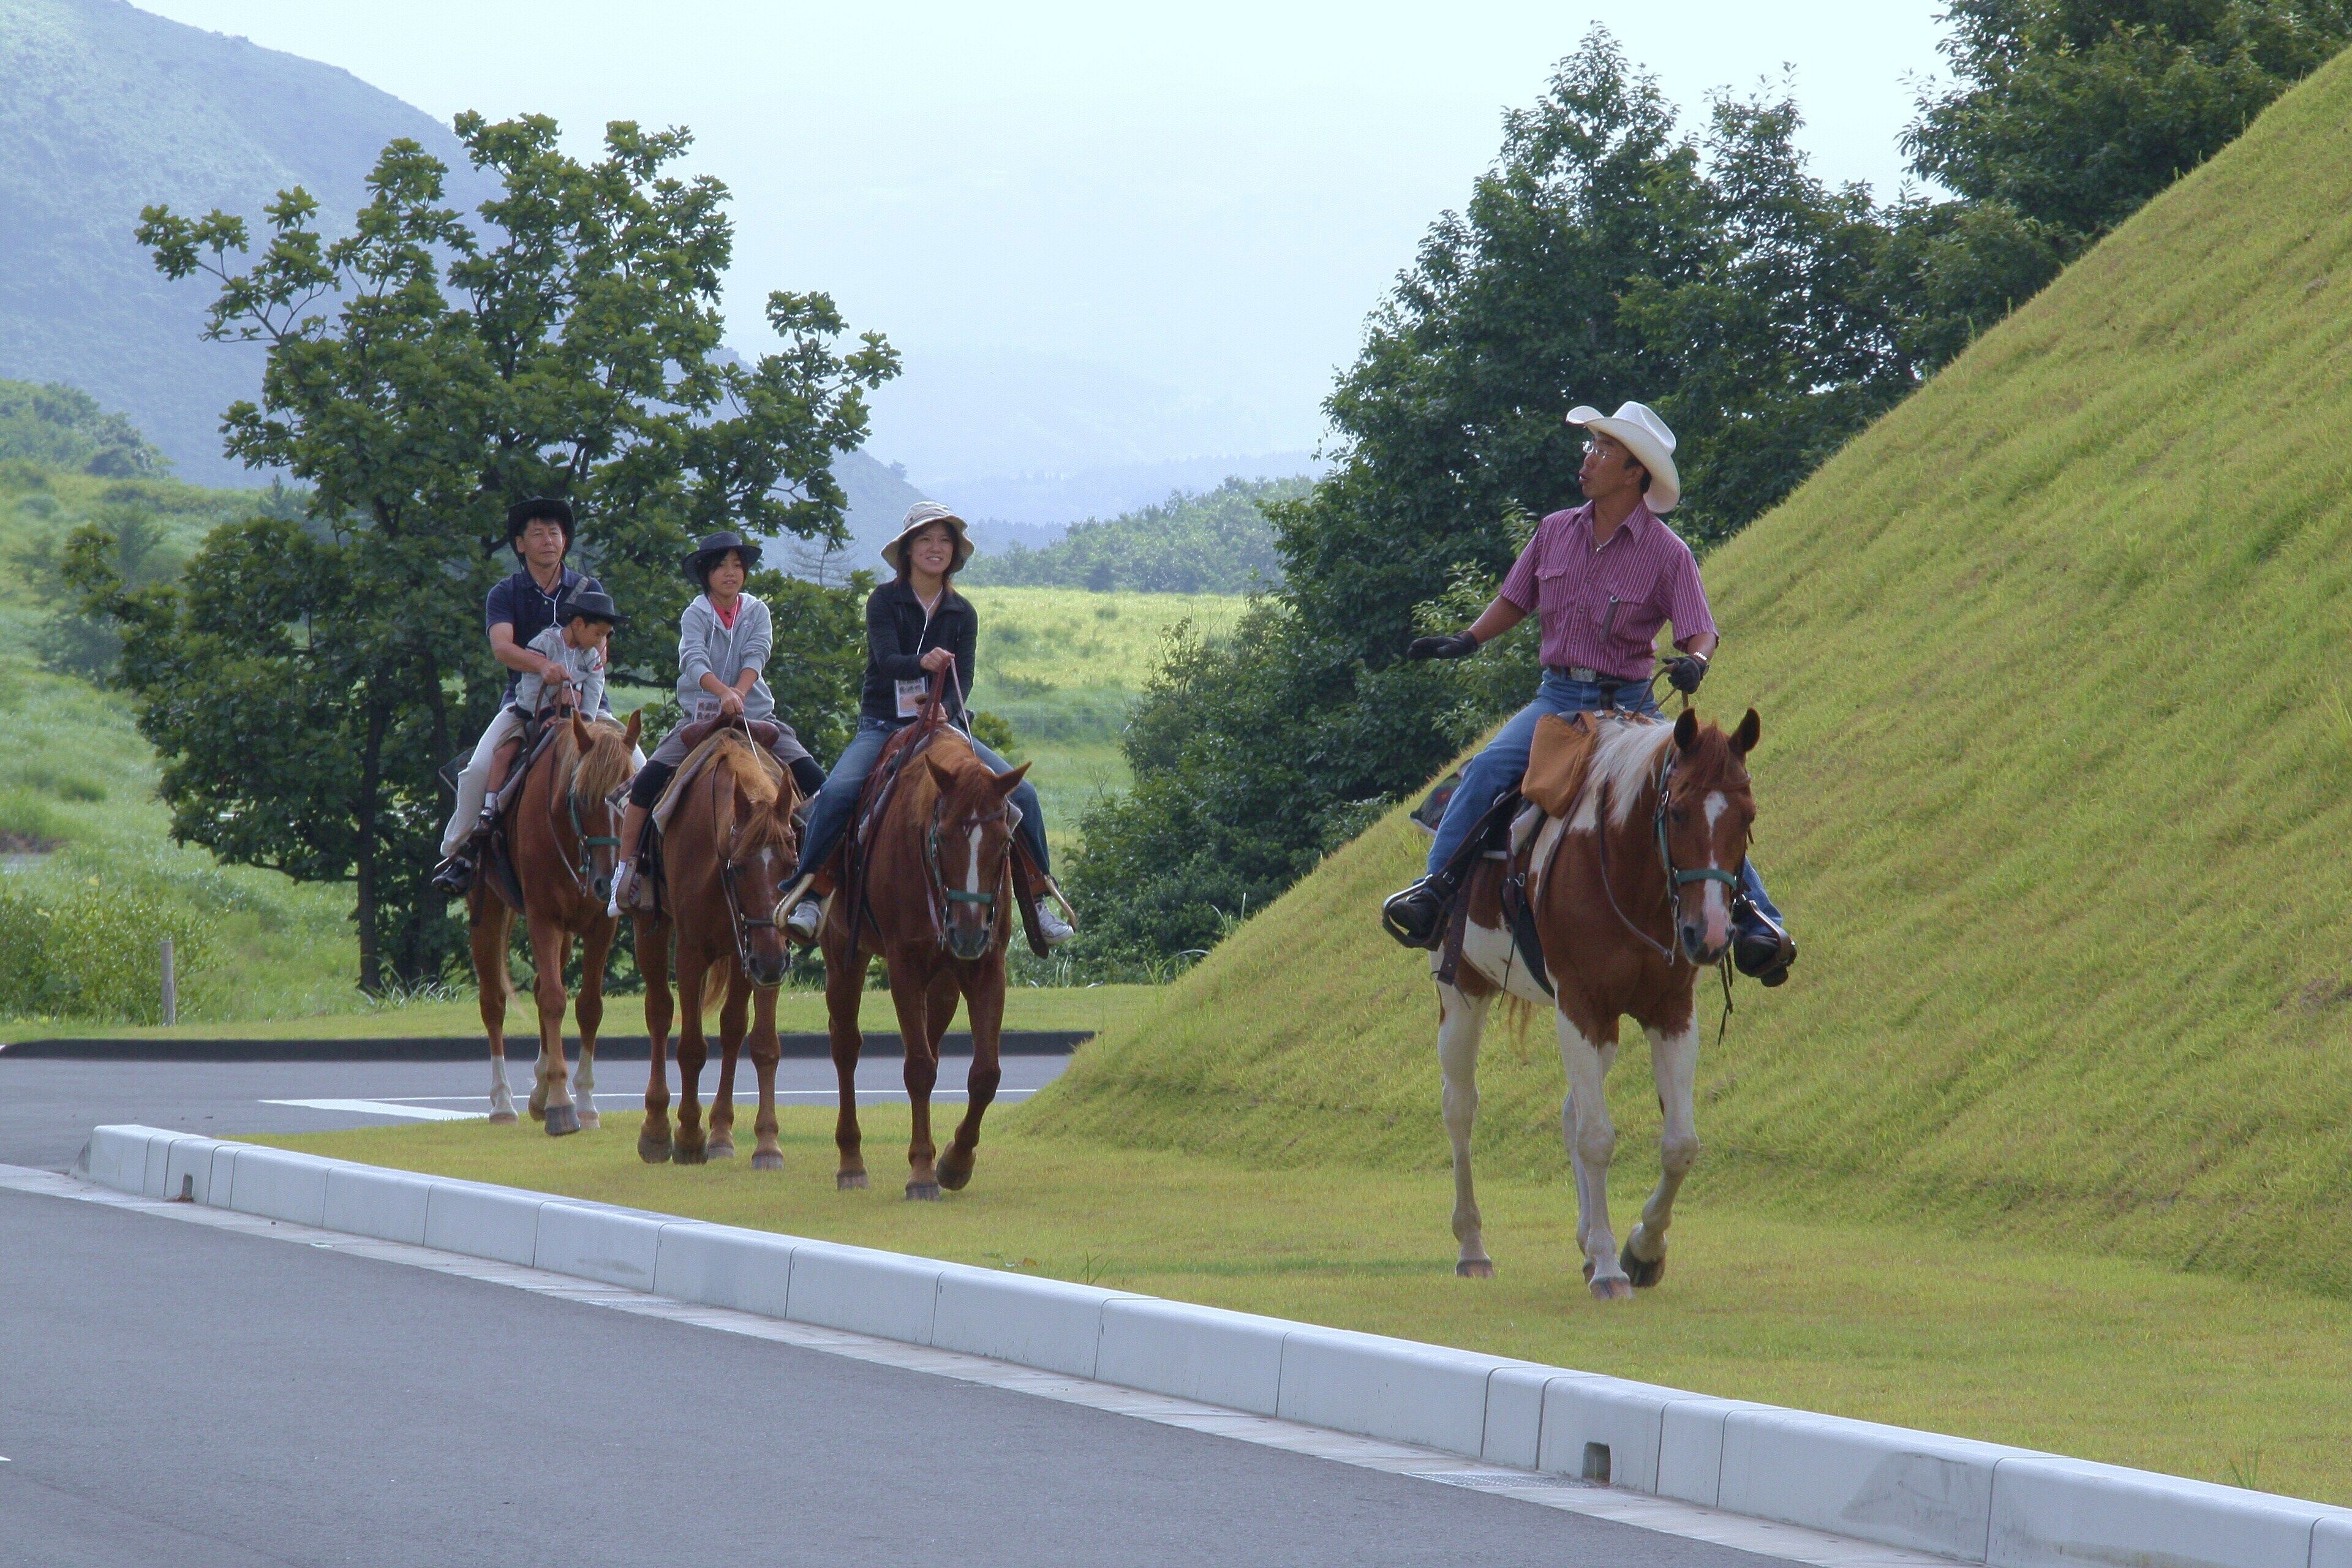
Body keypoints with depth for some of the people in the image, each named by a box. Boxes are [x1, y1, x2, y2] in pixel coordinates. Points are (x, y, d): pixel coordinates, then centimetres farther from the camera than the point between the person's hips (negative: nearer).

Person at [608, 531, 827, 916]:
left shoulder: (757, 612, 7)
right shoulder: (696, 614, -1)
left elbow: (756, 656, -10)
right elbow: (695, 660, -20)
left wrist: (740, 693, -29)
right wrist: (724, 694, -38)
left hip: (755, 714, 2)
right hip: (701, 716, -2)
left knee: (813, 779, -17)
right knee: (647, 780, -19)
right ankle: (626, 865, -10)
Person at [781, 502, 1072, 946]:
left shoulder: (962, 613, 8)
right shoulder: (884, 602, -1)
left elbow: (963, 680, -1)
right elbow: (887, 660, -17)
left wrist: (943, 708, -23)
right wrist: (923, 663, -38)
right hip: (882, 726, -3)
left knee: (1022, 793, -15)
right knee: (837, 791, -32)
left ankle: (1043, 896, -3)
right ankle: (808, 894, -28)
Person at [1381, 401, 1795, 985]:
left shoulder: (1667, 553, -6)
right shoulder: (1555, 532, 5)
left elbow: (1701, 632, -8)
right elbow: (1514, 602, 17)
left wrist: (1693, 663, -31)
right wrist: (1466, 640, 1)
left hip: (1629, 705, -2)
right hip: (1558, 697, 2)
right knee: (1487, 772, -24)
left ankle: (1754, 918, -15)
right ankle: (1436, 889, -23)